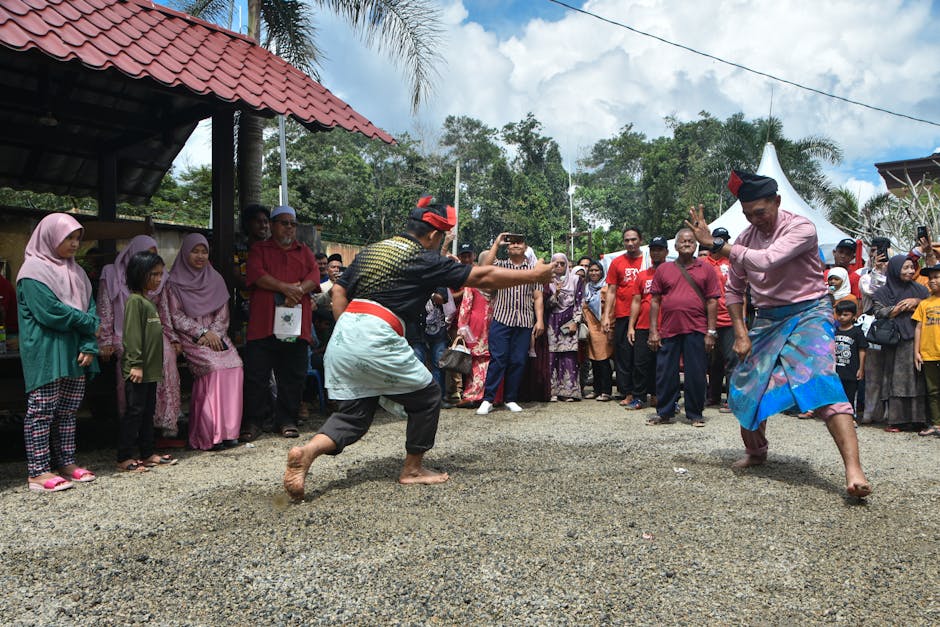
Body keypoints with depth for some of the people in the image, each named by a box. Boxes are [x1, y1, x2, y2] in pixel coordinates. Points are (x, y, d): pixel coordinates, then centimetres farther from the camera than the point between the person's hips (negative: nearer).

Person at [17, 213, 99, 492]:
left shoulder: (75, 272, 16)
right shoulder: (34, 270, -7)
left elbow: (90, 309, 10)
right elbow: (51, 312, -17)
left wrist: (89, 346, -3)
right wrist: (87, 321, -6)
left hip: (73, 354, 7)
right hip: (45, 354, -7)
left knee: (68, 410, 11)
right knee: (42, 410, -2)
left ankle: (65, 462, 20)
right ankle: (38, 471, 3)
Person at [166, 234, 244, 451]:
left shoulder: (215, 279, 15)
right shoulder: (175, 282, 4)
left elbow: (222, 313, 11)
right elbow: (176, 317, -2)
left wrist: (213, 333, -6)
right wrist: (203, 333, -11)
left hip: (215, 334, 4)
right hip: (190, 338, -4)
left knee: (234, 364, -23)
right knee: (213, 366, -29)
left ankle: (227, 430, -16)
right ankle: (208, 435, -24)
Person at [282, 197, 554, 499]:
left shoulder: (369, 251, 19)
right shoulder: (425, 260, -2)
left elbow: (338, 291, 17)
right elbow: (483, 277, -2)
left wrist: (348, 332, 18)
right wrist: (534, 274, 6)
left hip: (342, 337, 7)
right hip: (376, 340, -7)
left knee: (354, 412, 14)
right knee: (427, 396, 12)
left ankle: (307, 452, -9)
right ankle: (412, 469, 22)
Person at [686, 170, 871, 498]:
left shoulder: (801, 228, -16)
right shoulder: (746, 238, 3)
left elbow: (766, 260, -33)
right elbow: (734, 289, 12)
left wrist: (714, 243, -27)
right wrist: (741, 333, 0)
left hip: (808, 314, -6)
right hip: (766, 320, 6)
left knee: (821, 382, -25)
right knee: (746, 388, 7)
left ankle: (854, 470, -29)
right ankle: (755, 452, 32)